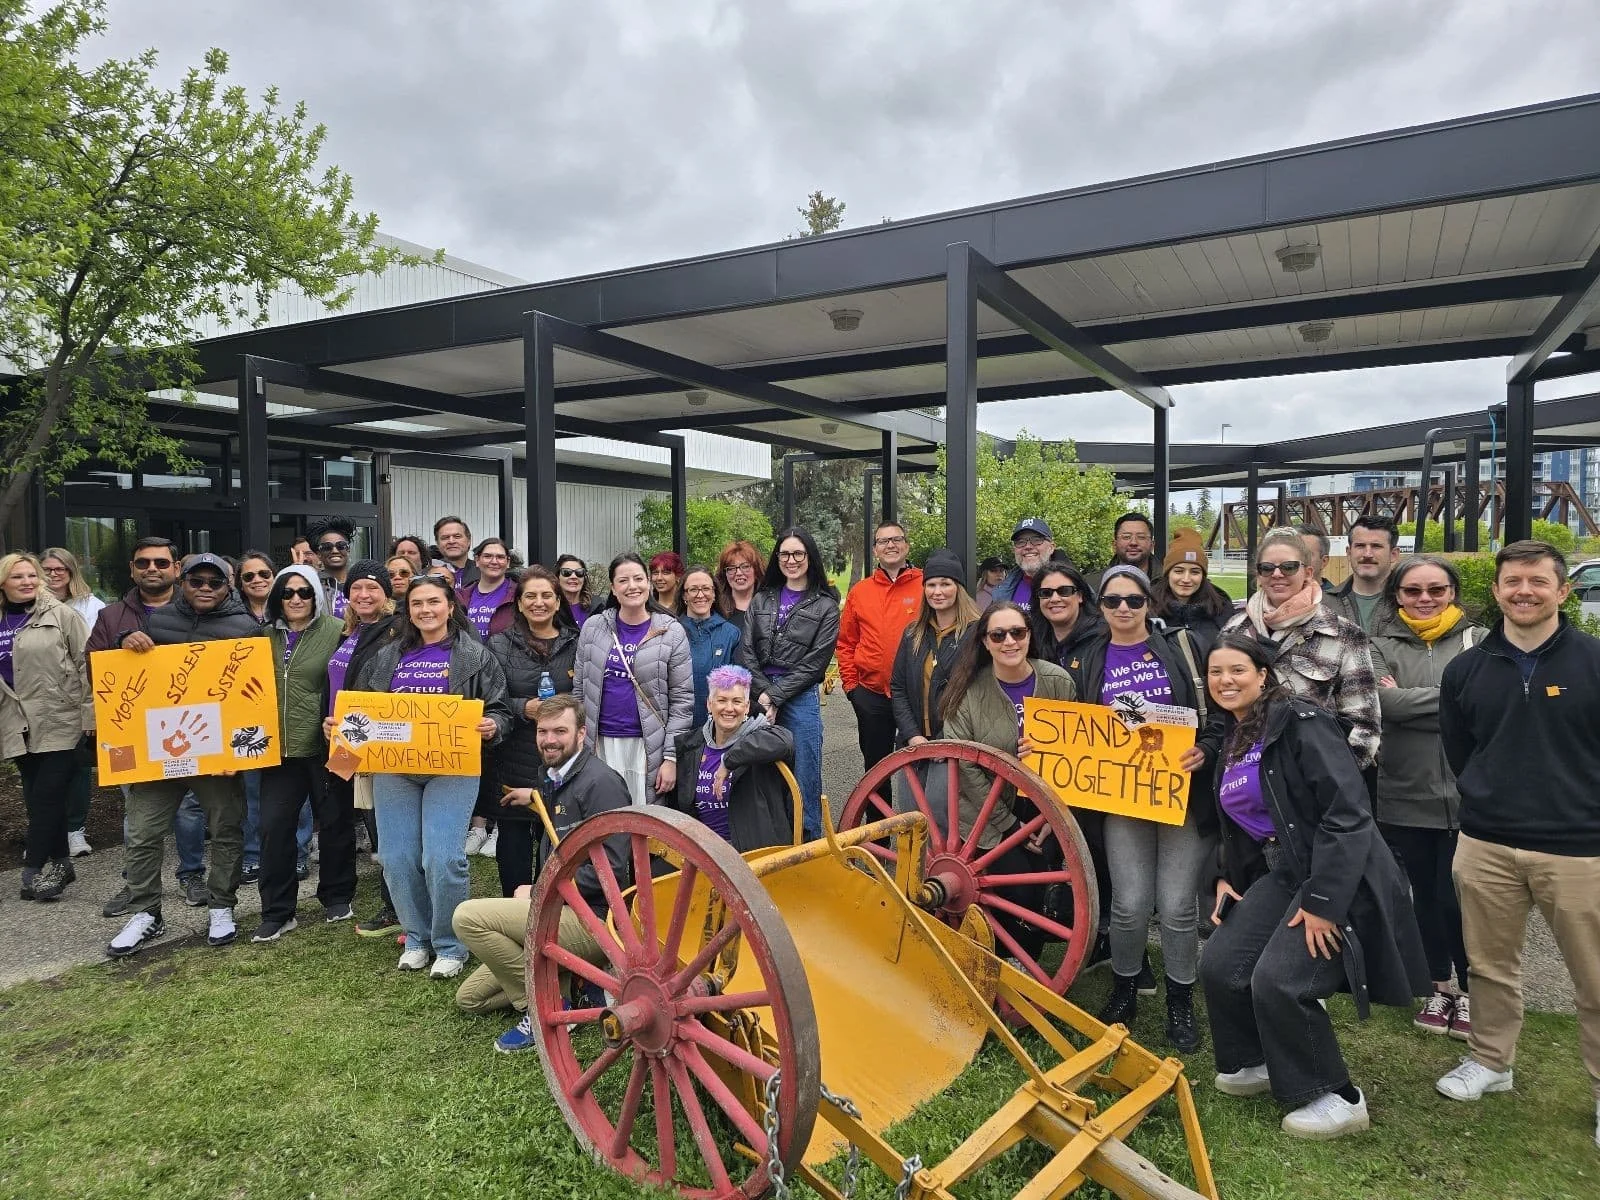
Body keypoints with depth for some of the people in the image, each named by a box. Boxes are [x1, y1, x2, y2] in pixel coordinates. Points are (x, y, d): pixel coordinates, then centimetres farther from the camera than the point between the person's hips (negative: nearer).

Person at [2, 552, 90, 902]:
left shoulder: (61, 614, -2)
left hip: (60, 722, -5)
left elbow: (86, 664, -5)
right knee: (37, 799, 9)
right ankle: (59, 863, 19)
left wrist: (90, 713, -9)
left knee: (47, 797, -5)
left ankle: (34, 869, 3)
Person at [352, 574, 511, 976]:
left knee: (443, 859, -11)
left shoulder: (475, 655, 3)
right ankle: (416, 938, 24)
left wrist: (491, 726, -20)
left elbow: (500, 710, 1)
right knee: (397, 858, 4)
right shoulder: (387, 656, 15)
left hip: (452, 767, -4)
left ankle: (450, 946, 9)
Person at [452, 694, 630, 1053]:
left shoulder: (600, 782, -16)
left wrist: (536, 893, -15)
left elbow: (608, 870, -23)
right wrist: (537, 797, 18)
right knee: (469, 998, 13)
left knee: (468, 917, -20)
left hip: (591, 921, -10)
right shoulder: (555, 779, 12)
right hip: (560, 912, 10)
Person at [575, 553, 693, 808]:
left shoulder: (671, 632, -1)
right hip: (600, 744, 2)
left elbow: (682, 699, -3)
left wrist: (671, 757, -9)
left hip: (647, 748, -2)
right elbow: (579, 690, 10)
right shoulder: (593, 627, 6)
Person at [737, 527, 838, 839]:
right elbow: (746, 652, 5)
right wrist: (762, 693, -8)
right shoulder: (762, 599, 12)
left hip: (800, 697, -3)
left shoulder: (825, 606, 2)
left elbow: (814, 663, -5)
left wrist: (776, 696, -10)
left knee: (803, 777, 0)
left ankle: (809, 845, 12)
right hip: (760, 697, 3)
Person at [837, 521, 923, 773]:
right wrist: (850, 683, 2)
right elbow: (846, 643, 8)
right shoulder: (860, 592, 5)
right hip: (870, 696, 3)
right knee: (875, 766, 14)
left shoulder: (926, 586, -3)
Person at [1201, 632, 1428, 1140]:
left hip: (1337, 881, -8)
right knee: (1219, 965, 0)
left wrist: (1322, 901, -24)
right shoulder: (1232, 741, 11)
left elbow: (1348, 811, -23)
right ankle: (1258, 1062, 25)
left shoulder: (1301, 723, -17)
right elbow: (1237, 823, 23)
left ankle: (1336, 1097, 4)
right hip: (1281, 874, 8)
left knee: (1277, 980, -18)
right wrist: (1227, 878, 9)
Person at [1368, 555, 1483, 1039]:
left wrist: (1408, 699, -12)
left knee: (1458, 899, 3)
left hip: (1466, 796, -1)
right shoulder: (1381, 645, 4)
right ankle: (1439, 986, 30)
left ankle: (1469, 990, 25)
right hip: (1405, 796, 2)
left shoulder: (1477, 640, 2)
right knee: (1423, 896, 12)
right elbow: (1386, 702, -12)